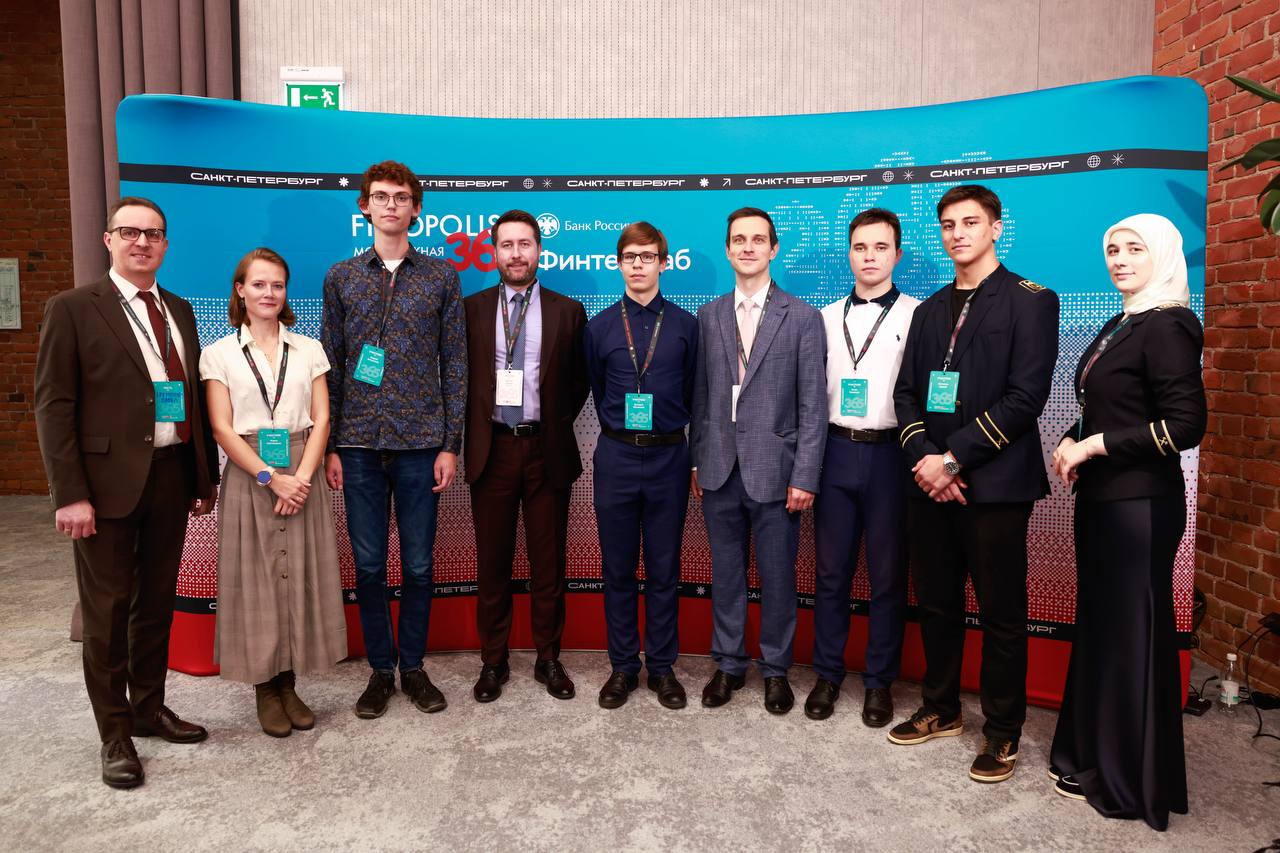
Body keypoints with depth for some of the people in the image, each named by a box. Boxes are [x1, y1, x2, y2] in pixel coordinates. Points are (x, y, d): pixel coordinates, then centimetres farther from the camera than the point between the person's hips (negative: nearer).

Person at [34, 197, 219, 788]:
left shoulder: (179, 311, 12)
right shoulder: (74, 309, -4)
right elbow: (53, 405, -8)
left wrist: (206, 476, 10)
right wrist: (69, 494, -14)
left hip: (171, 477, 5)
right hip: (109, 481, -5)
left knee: (157, 601, 15)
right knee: (107, 609, 6)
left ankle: (149, 708, 32)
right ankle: (114, 734, 20)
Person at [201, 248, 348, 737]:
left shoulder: (308, 349, 9)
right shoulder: (219, 354, 4)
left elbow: (320, 419, 3)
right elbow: (222, 427, -3)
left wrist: (301, 477, -11)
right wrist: (270, 477, -13)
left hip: (301, 476, 2)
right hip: (248, 478, -2)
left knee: (300, 577, 4)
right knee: (255, 579, 2)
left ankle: (289, 684, 17)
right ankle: (265, 689, 15)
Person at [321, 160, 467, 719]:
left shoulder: (442, 277, 5)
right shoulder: (341, 277, 8)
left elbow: (454, 365, 3)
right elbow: (330, 367, 8)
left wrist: (450, 445, -3)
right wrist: (329, 447, 2)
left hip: (420, 443, -1)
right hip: (359, 444, 1)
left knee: (418, 563, 6)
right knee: (369, 563, 7)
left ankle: (413, 667, 23)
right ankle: (380, 670, 23)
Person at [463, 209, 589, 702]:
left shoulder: (568, 312, 4)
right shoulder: (471, 309, 5)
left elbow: (580, 380, 11)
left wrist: (558, 421, 5)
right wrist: (473, 427, 4)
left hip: (547, 450, 0)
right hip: (491, 449, 1)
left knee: (548, 563, 7)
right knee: (492, 563, 8)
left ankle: (549, 660, 22)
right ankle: (493, 662, 22)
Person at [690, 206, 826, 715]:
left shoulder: (802, 318, -2)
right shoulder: (708, 316, 8)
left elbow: (813, 405, -5)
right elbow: (700, 396, 9)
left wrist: (805, 477, -10)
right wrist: (696, 460, 6)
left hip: (774, 471, -2)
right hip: (719, 471, 3)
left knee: (777, 576, 8)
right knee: (725, 573, 12)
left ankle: (776, 669, 26)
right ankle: (729, 663, 28)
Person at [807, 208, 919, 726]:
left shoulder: (918, 314, 0)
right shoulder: (826, 318, 11)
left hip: (890, 454, -3)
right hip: (836, 451, 3)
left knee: (888, 574, 7)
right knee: (830, 570, 9)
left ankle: (880, 682, 22)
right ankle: (828, 674, 23)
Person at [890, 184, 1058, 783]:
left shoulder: (1030, 301, -2)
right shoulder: (930, 310, 16)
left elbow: (1026, 397, -12)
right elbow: (906, 393, 10)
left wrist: (954, 458, -15)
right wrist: (924, 458, -7)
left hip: (994, 483, -5)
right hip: (930, 481, 6)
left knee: (1000, 614, 5)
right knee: (936, 605, 14)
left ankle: (1002, 732, 21)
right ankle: (940, 710, 32)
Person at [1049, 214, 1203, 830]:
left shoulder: (1166, 328, -14)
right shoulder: (1119, 326, 12)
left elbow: (1185, 425, -19)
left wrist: (1096, 447, -16)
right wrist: (1071, 442, 1)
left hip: (1139, 502, -8)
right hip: (1101, 497, 8)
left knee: (1130, 631, 4)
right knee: (1099, 624, 15)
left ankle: (1129, 779, 21)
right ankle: (1094, 752, 30)